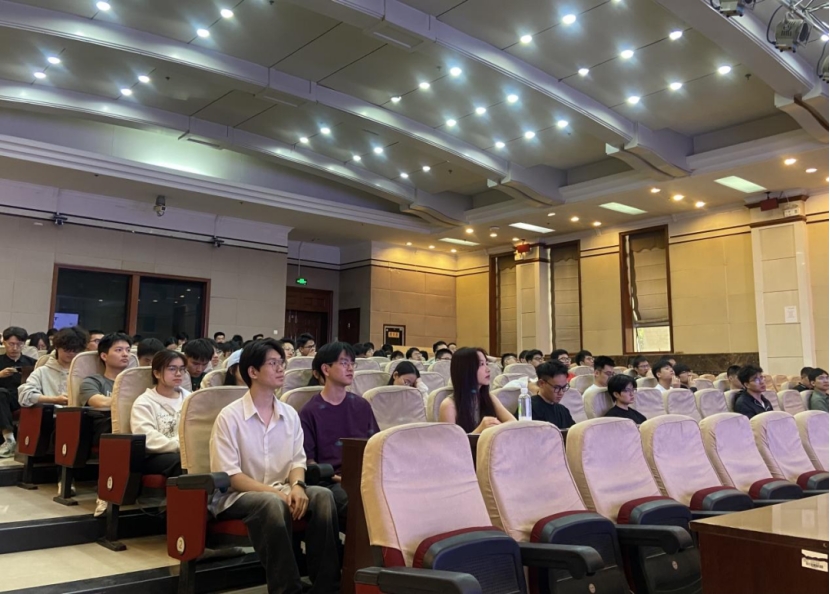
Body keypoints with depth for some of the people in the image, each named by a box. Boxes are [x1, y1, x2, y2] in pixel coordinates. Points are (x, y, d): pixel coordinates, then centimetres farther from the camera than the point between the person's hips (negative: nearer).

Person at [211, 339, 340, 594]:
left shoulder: (289, 414, 8)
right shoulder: (229, 417, -9)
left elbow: (297, 461, 7)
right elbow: (229, 476, -14)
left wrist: (296, 485, -17)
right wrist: (276, 492, -24)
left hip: (278, 492, 5)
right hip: (238, 496, -5)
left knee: (322, 495, -24)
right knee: (273, 504, -37)